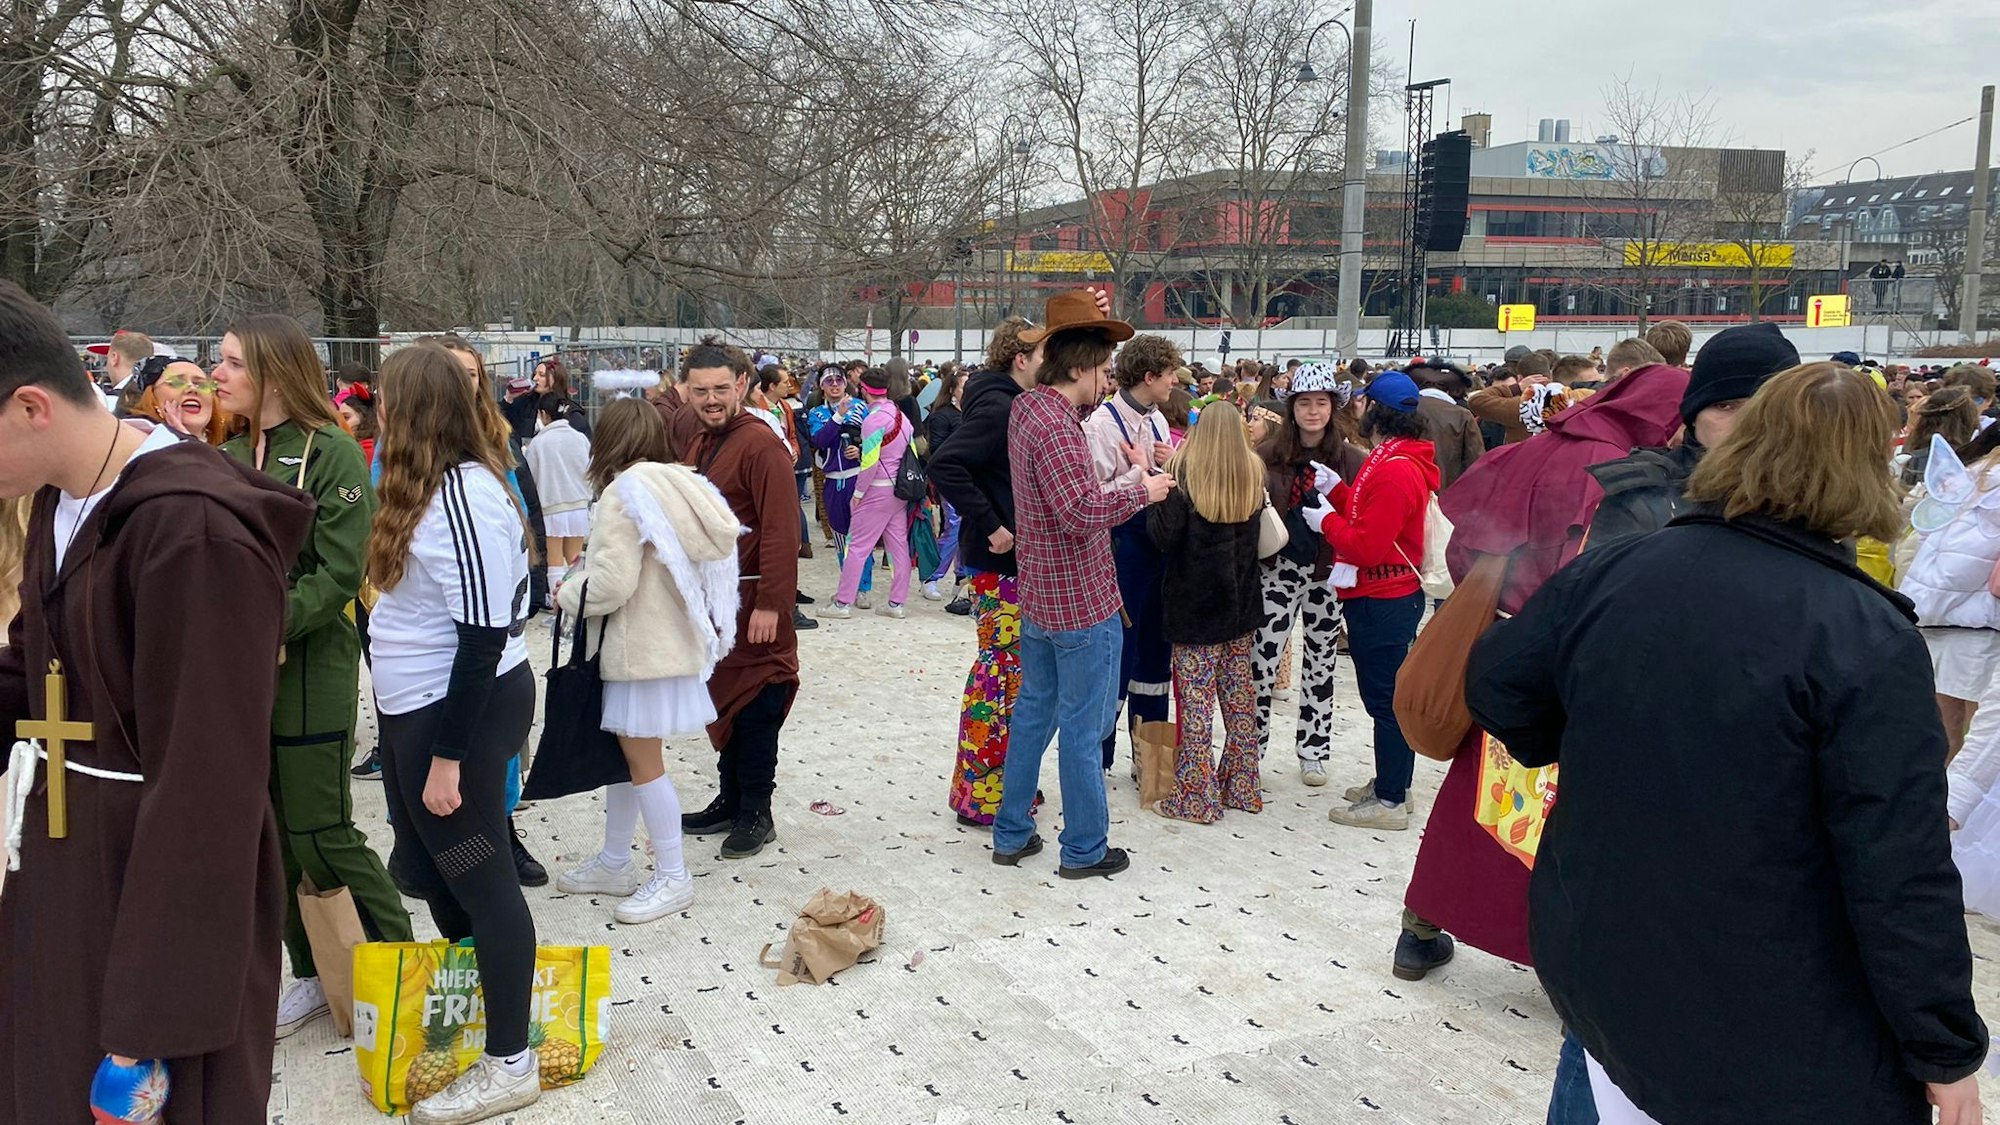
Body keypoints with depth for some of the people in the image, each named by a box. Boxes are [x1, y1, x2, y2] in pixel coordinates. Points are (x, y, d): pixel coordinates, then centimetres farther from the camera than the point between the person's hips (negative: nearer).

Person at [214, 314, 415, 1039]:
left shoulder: (331, 453, -10)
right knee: (271, 839, 12)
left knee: (320, 836, -2)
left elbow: (339, 573, -16)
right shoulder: (231, 458, 10)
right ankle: (315, 975, 26)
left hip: (311, 672, -6)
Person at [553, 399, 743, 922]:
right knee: (626, 753, 17)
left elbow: (611, 584, -22)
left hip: (642, 647, -9)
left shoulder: (625, 492, -17)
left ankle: (672, 878, 8)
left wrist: (568, 593, -2)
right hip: (666, 637, 9)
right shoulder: (679, 485, 8)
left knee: (643, 761, 0)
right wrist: (586, 574, 15)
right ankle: (615, 863, 29)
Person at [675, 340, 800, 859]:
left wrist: (770, 604, -23)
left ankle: (756, 815, 11)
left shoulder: (760, 444, -15)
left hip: (751, 603, -8)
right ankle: (730, 801, 28)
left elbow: (781, 530, -21)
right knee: (722, 700, 16)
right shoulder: (699, 446, 13)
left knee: (753, 708, 0)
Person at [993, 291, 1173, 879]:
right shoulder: (1054, 425, -23)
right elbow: (1083, 511, -31)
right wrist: (1140, 489, -16)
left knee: (1034, 712, 18)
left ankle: (1012, 834, 27)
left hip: (1037, 597, 9)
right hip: (1081, 601, -9)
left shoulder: (1026, 407, 6)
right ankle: (1084, 848, 15)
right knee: (1083, 728, 3)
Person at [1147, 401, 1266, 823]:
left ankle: (1196, 797, 4)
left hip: (1194, 603, -5)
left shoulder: (1184, 472, -13)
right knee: (1239, 693, 13)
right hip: (1241, 601, 5)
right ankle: (1242, 788, 23)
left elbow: (1164, 535, -16)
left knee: (1196, 698, 0)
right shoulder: (1253, 474, 3)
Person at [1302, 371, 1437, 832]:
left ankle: (1390, 801, 6)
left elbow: (1367, 546, -23)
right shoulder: (1398, 460, 11)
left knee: (1385, 698, -2)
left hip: (1381, 600, -11)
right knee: (1389, 695, 18)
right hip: (1394, 595, 11)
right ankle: (1391, 784, 30)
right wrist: (1336, 490, 9)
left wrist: (1327, 520, -10)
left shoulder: (1394, 470, -21)